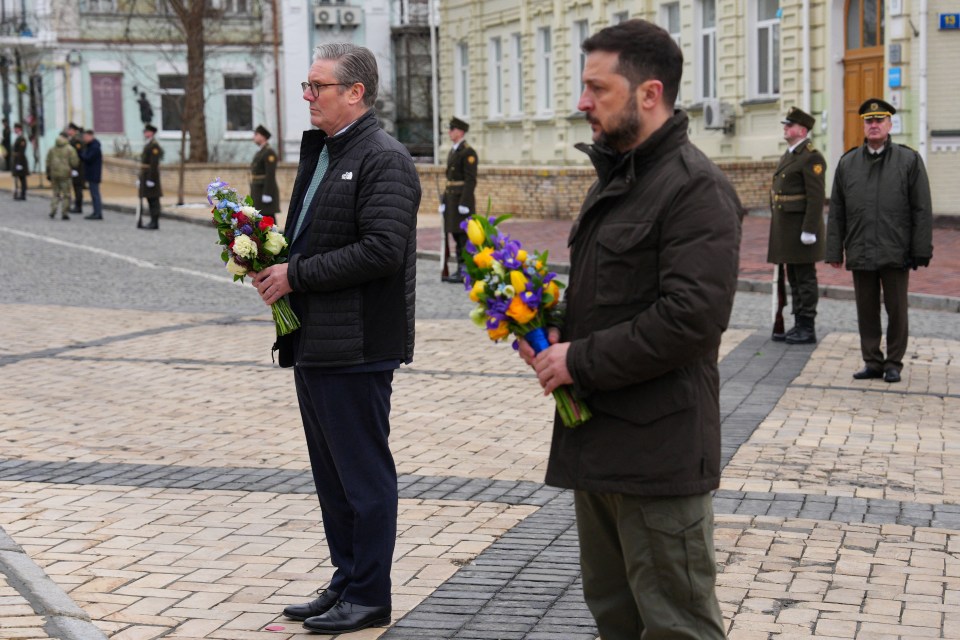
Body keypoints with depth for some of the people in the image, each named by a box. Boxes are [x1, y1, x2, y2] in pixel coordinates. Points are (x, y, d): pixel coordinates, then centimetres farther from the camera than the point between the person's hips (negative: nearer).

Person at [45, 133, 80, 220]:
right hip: (65, 174, -4)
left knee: (56, 193, 15)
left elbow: (48, 163, 9)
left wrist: (48, 174, 17)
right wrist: (73, 169, 12)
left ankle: (53, 210, 0)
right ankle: (64, 213, 1)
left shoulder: (52, 149, 7)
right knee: (66, 194, 3)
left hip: (54, 174, 4)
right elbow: (74, 162, -10)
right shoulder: (70, 149, -6)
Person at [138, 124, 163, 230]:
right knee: (150, 199, 9)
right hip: (146, 176, 10)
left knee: (153, 199, -8)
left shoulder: (154, 145, -15)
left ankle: (155, 223, -7)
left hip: (151, 175, -10)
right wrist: (142, 177, 22)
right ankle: (153, 222, 11)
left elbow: (154, 163, -20)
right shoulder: (148, 145, 18)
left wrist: (150, 179, -23)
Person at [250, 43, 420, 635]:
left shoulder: (385, 160, -13)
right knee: (332, 475, 16)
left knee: (364, 474, 0)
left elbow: (381, 250, -23)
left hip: (356, 347, -10)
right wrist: (272, 262, 4)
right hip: (313, 342, 10)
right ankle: (347, 582, 28)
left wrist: (296, 275, -18)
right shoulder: (318, 151, 17)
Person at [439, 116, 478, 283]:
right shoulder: (452, 152, 17)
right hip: (452, 198, 9)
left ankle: (465, 272, -5)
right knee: (456, 235, 9)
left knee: (463, 236, -7)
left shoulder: (468, 152, -12)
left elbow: (471, 180, -17)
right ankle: (460, 270, 12)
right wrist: (444, 201, 17)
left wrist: (464, 203, -22)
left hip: (463, 199, -9)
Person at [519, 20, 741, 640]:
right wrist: (554, 334, 5)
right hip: (597, 441, 10)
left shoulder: (696, 188, -16)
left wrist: (582, 361, -18)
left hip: (658, 449, -10)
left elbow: (693, 315, -25)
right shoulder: (615, 179, 16)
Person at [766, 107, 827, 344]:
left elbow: (817, 197, -18)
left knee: (805, 279, -3)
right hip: (786, 229, 9)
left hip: (801, 227, -9)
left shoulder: (811, 157, -12)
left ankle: (807, 329, 1)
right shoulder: (789, 155, 17)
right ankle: (799, 325, 18)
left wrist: (809, 230, -22)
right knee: (794, 279, 12)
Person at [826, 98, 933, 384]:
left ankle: (893, 363, 16)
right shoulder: (847, 163, 8)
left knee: (896, 310, 5)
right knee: (866, 311, 7)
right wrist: (834, 251, 4)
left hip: (896, 253, -2)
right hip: (861, 253, 2)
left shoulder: (909, 160, 0)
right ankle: (872, 362, 17)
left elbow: (923, 210, -2)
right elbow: (836, 213, 9)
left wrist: (921, 250, -7)